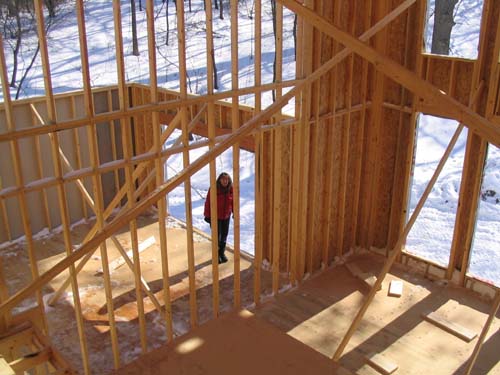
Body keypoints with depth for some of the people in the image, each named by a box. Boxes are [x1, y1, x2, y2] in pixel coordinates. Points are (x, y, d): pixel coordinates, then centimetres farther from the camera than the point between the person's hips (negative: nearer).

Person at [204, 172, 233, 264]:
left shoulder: (231, 189, -7)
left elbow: (233, 201, 4)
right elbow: (208, 202, -14)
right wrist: (207, 215, -12)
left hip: (226, 216, 4)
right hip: (215, 216, -4)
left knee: (224, 234, 14)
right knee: (217, 235, 1)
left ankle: (222, 253, 31)